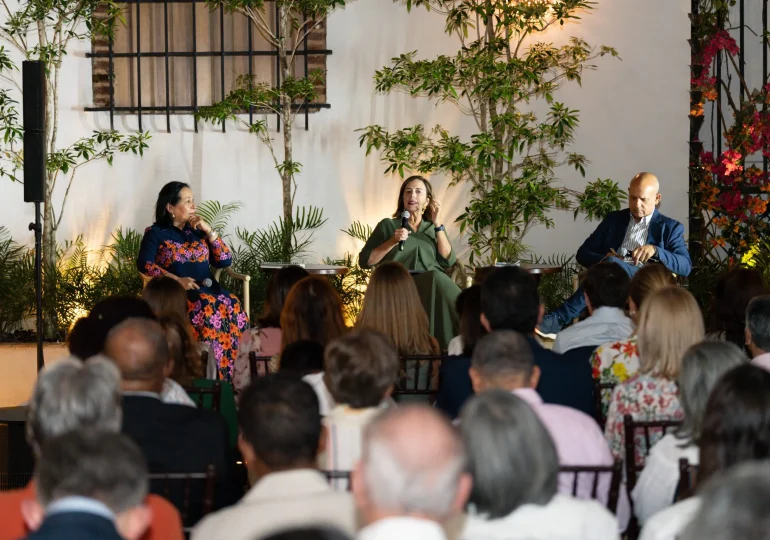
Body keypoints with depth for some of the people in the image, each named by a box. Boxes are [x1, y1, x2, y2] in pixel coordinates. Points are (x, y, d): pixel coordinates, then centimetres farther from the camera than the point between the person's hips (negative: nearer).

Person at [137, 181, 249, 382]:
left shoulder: (198, 230, 18)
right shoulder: (156, 233, 6)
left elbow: (225, 261, 11)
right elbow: (144, 263, -10)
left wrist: (208, 230, 2)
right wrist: (177, 279, -18)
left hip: (208, 289, 5)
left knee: (234, 309, -26)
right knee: (208, 310, -35)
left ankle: (228, 376, -24)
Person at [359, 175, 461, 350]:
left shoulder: (434, 228, 23)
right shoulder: (388, 225, 15)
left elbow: (448, 261, 5)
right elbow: (365, 261, 6)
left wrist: (438, 224, 3)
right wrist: (392, 241, -5)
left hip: (433, 285, 3)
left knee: (437, 278, -35)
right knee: (437, 278, -34)